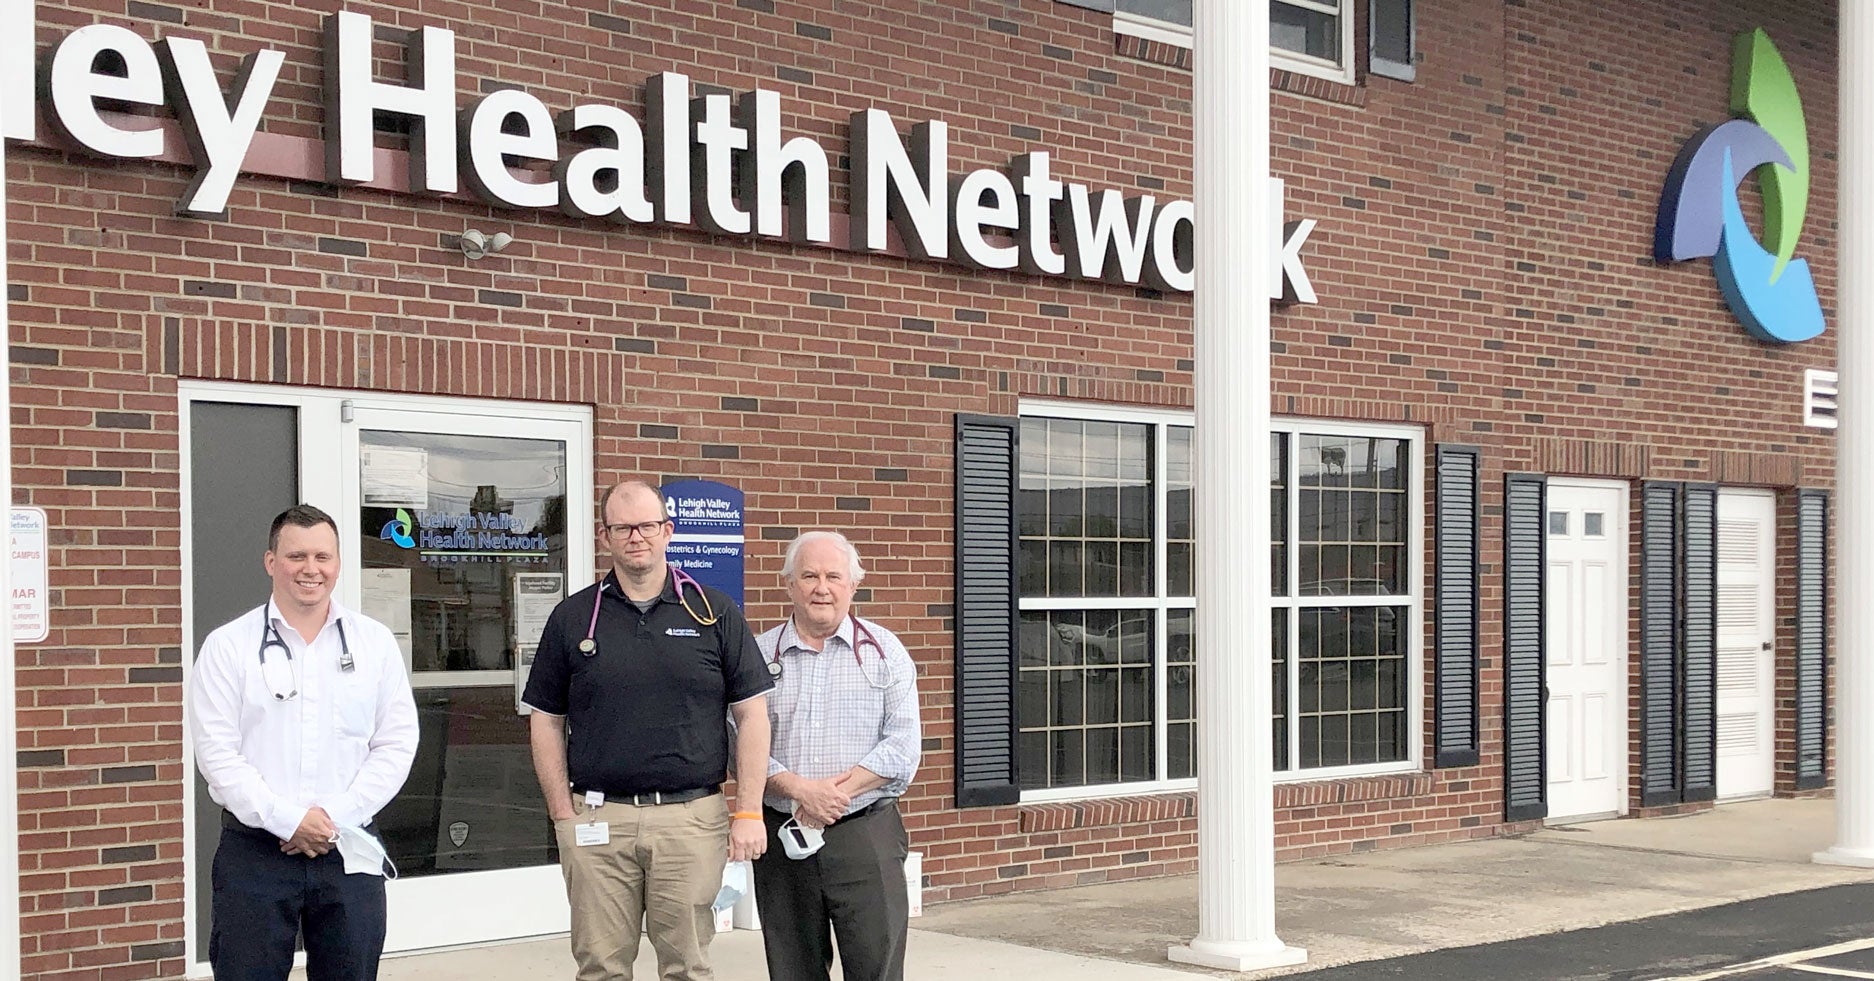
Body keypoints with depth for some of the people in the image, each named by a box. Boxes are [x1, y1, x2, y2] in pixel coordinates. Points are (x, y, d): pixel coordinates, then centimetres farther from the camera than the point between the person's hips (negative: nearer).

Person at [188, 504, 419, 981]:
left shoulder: (375, 642, 7)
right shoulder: (229, 646, 1)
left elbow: (396, 744, 3)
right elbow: (217, 753, -5)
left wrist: (335, 816, -8)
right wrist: (287, 821, -13)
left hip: (350, 851, 2)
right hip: (255, 852, -2)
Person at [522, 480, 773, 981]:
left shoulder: (715, 613, 4)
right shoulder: (572, 618, 7)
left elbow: (751, 714, 3)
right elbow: (546, 722, 10)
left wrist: (748, 812, -3)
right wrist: (563, 814, 1)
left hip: (692, 818, -1)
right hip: (597, 822, 1)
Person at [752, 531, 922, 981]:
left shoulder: (883, 651, 5)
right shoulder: (760, 655, 8)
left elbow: (902, 745, -3)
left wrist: (838, 792, -13)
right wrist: (798, 788, -15)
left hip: (865, 831, -2)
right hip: (783, 838, 2)